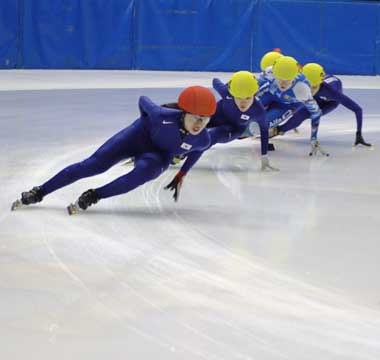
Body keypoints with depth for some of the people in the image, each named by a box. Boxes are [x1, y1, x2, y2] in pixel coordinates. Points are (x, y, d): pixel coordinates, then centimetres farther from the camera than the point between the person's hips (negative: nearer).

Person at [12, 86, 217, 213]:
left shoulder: (203, 140, -28)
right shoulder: (163, 116, -37)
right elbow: (143, 100, -12)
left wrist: (181, 176, 9)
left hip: (159, 156, 2)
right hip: (139, 135, -2)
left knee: (144, 172, -33)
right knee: (94, 164, -13)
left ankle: (94, 196, -19)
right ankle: (39, 192, -3)